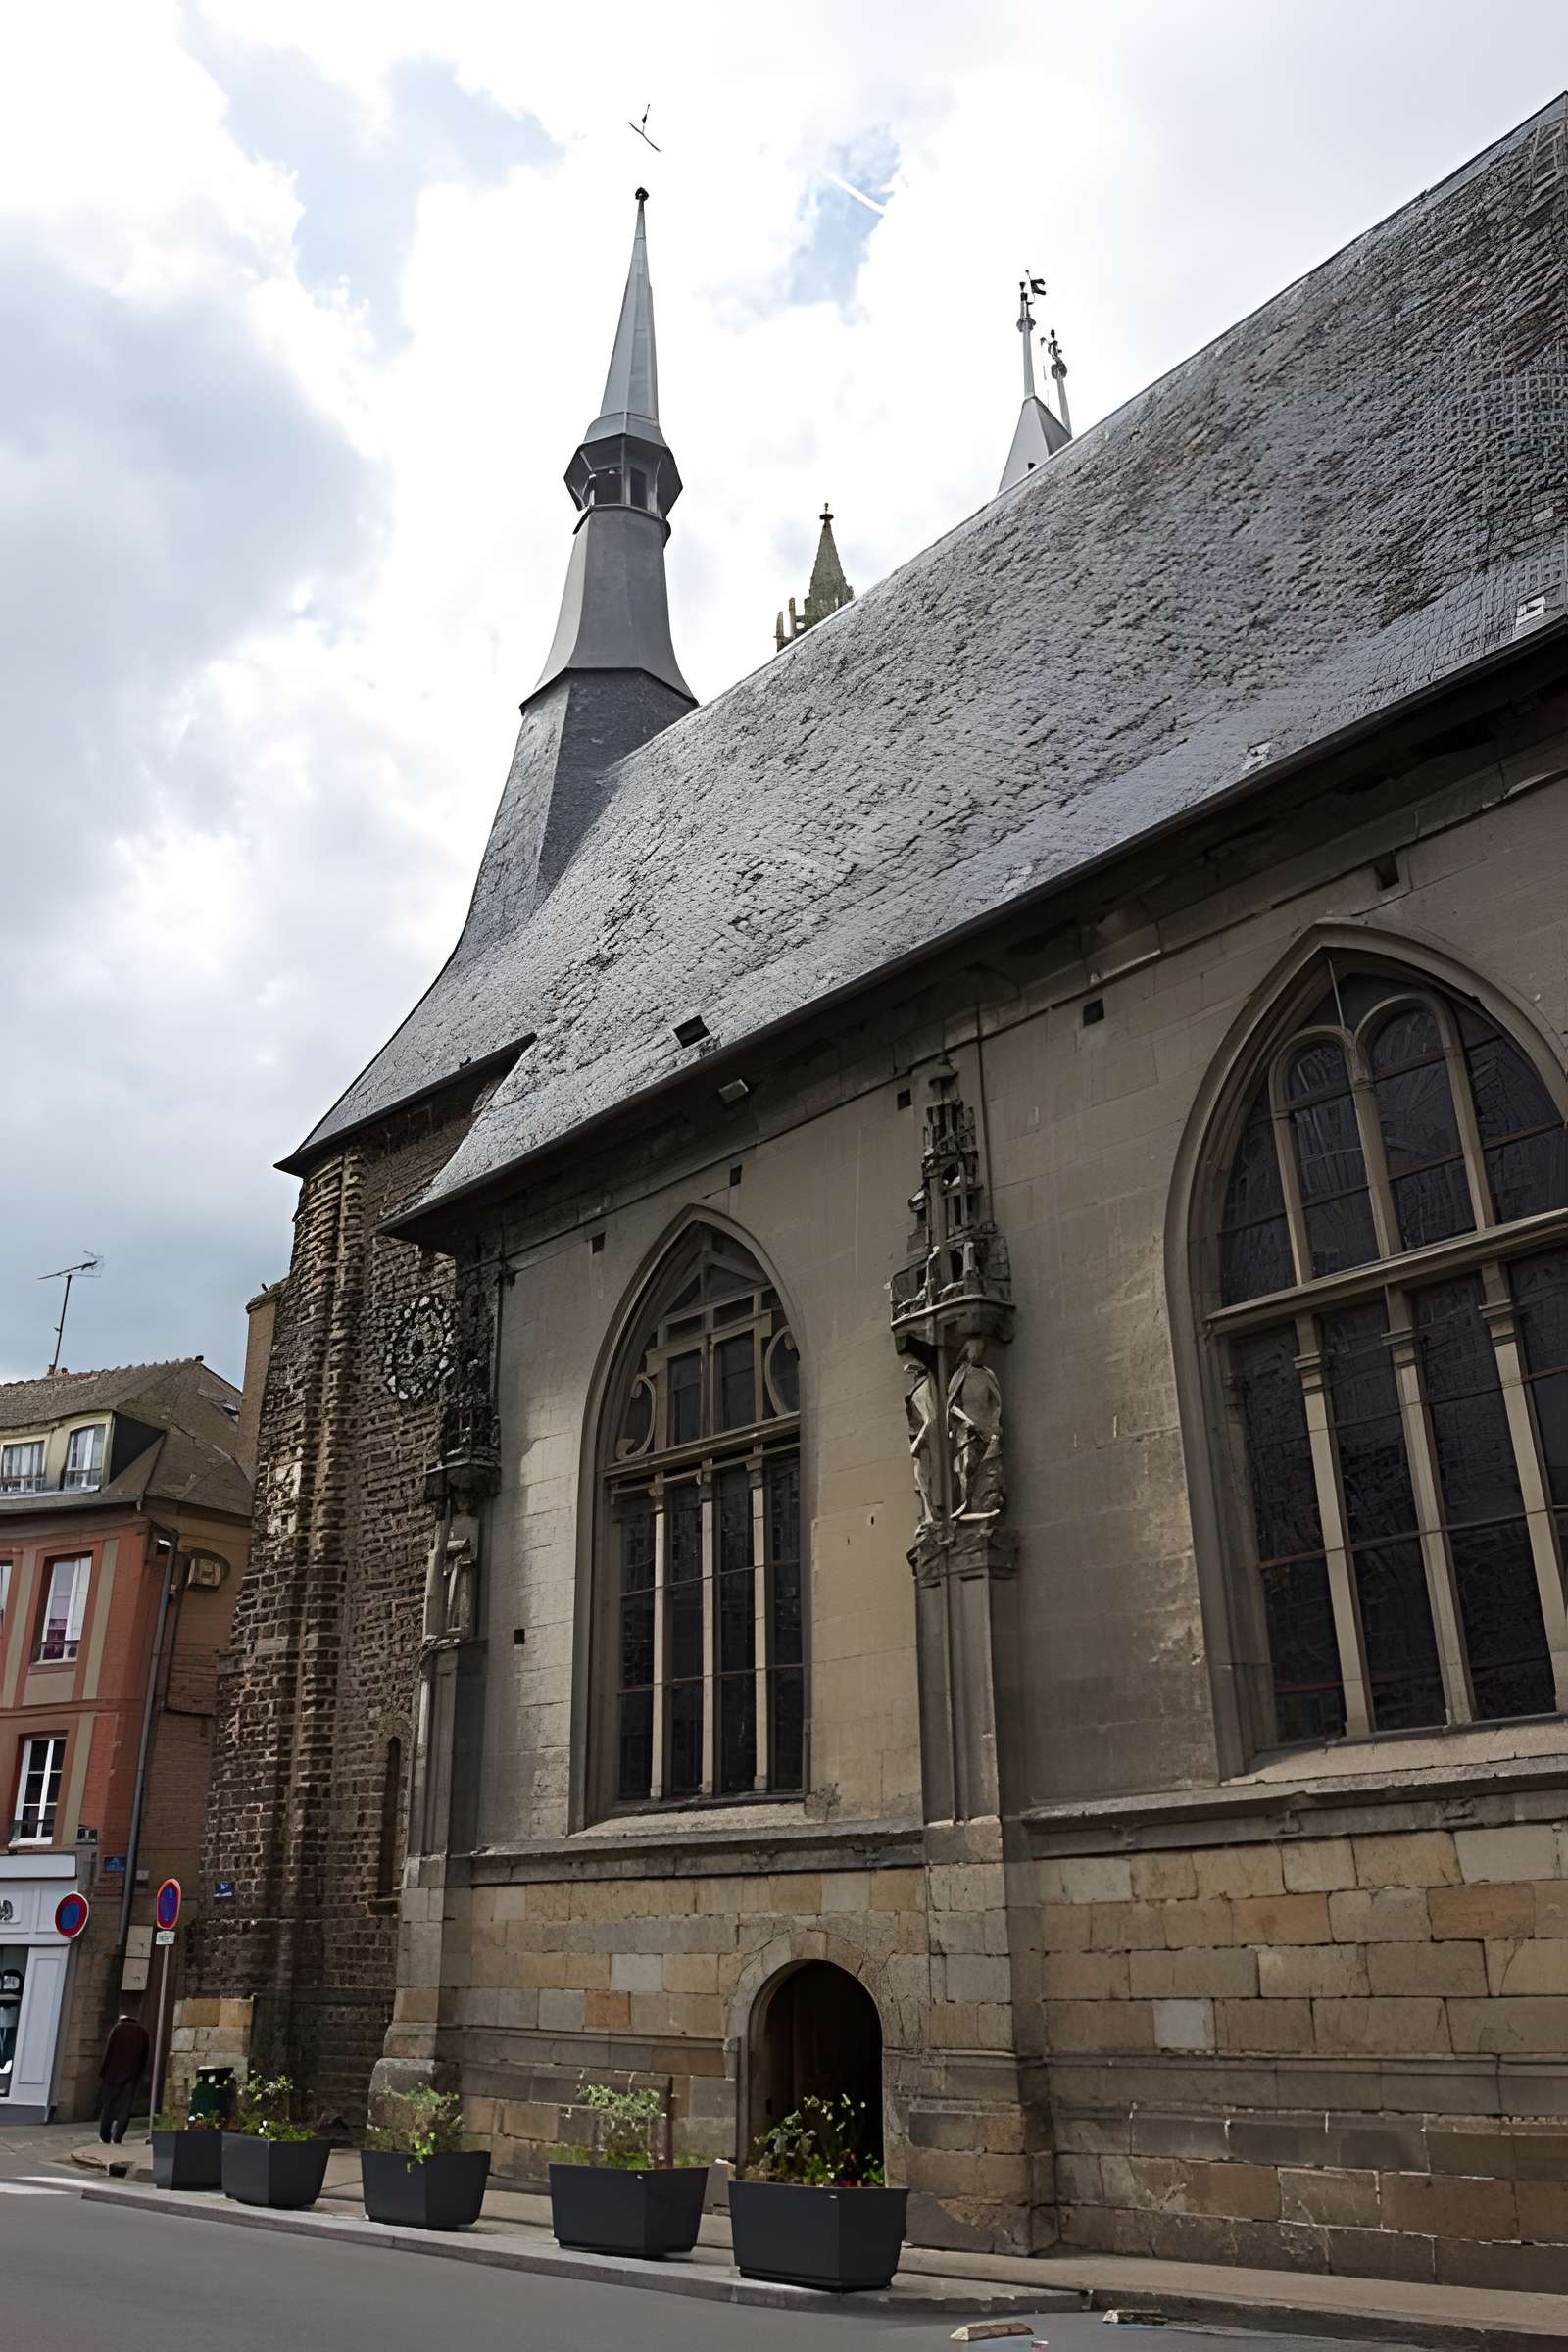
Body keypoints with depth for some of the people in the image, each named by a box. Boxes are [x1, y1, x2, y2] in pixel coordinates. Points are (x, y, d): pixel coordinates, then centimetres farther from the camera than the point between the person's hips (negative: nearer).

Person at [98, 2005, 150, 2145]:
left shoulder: (117, 2028, -6)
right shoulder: (142, 2031, 7)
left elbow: (108, 2052, -9)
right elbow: (145, 2054, 10)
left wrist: (102, 2072, -2)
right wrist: (140, 2073, 17)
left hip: (114, 2073, -2)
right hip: (133, 2075, 2)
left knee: (109, 2105, 12)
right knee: (125, 2107, 4)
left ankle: (104, 2136, 17)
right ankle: (117, 2138, -4)